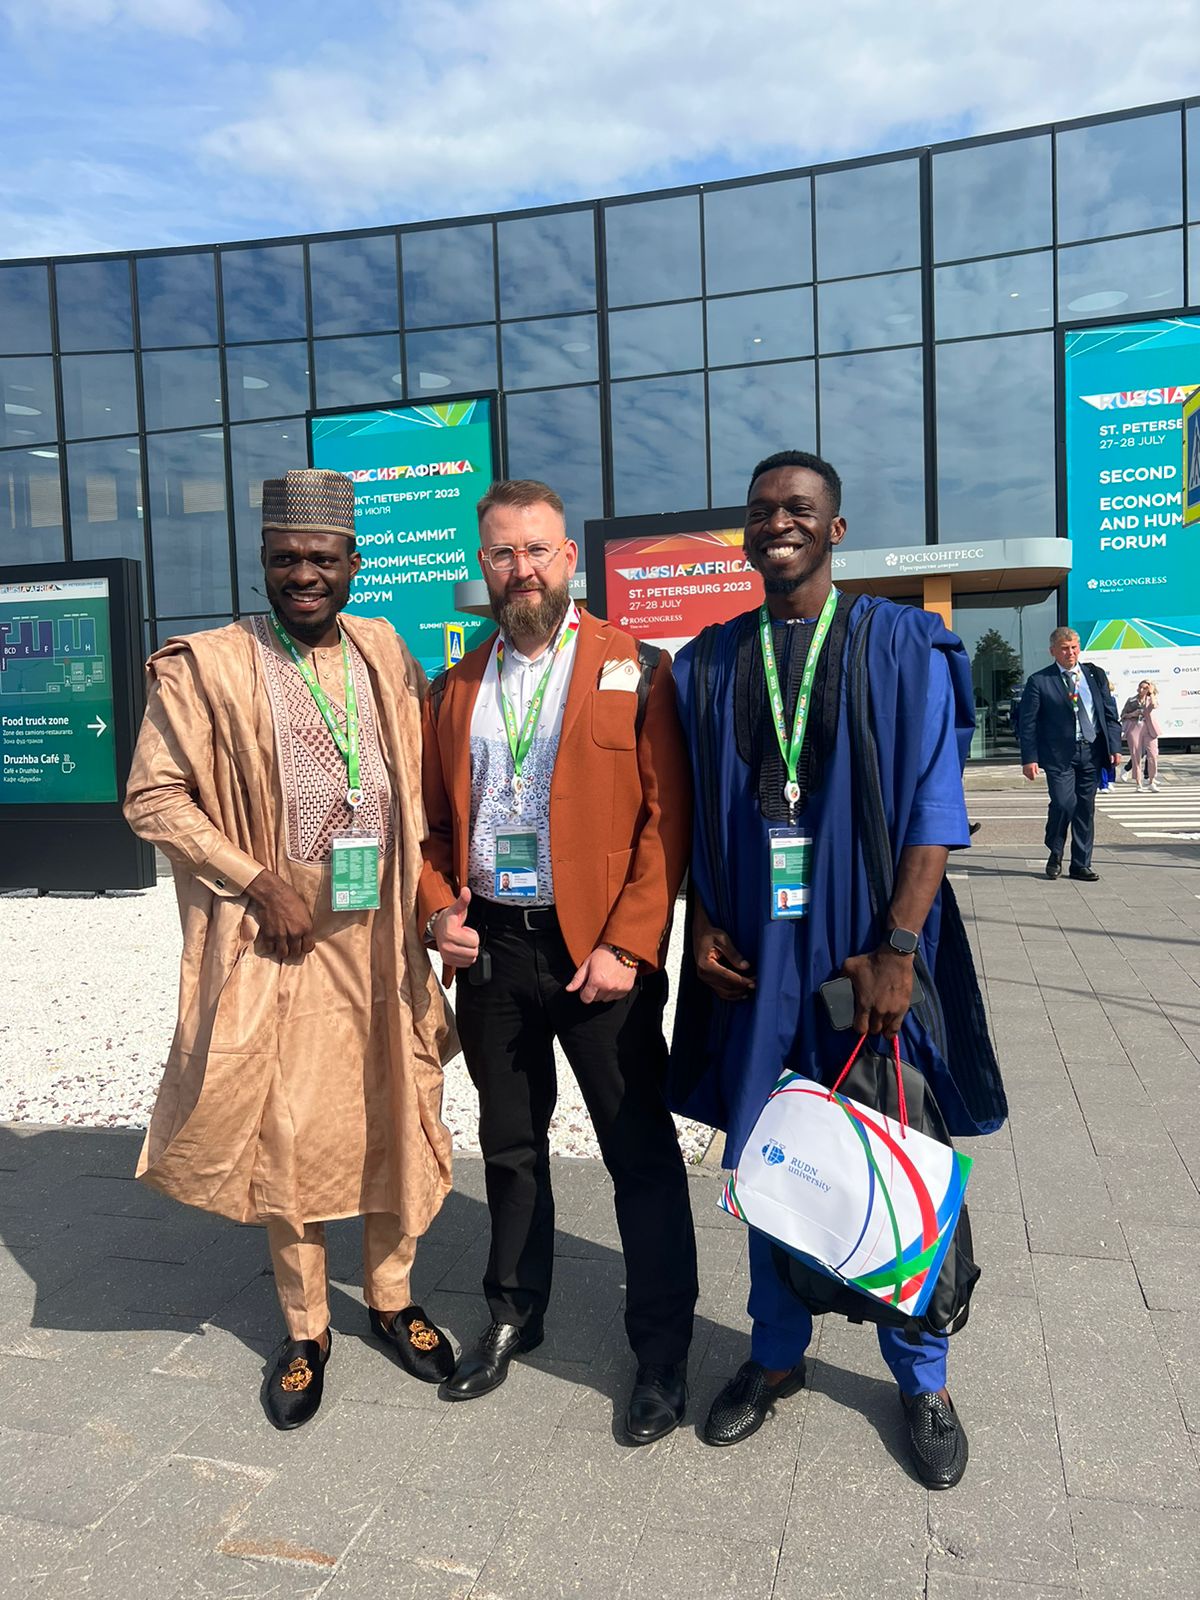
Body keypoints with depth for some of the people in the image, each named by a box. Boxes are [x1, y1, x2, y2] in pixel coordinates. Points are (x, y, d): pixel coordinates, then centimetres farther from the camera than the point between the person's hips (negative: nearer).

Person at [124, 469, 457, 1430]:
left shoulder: (385, 655, 8)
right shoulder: (207, 667, -5)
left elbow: (423, 782, 14)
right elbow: (153, 797, -6)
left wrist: (431, 894, 2)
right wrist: (258, 882, -13)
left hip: (385, 935, 4)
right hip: (281, 938, -3)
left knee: (396, 1117, 12)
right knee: (288, 1131, 5)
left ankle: (392, 1299, 33)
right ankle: (306, 1330, 26)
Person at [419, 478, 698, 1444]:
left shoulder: (631, 668, -4)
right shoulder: (456, 686, 10)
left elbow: (666, 819, -9)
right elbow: (435, 819, 14)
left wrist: (628, 946, -15)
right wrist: (439, 909, -3)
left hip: (599, 952, -4)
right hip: (489, 947, 5)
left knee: (642, 1155, 6)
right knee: (510, 1146, 19)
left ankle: (663, 1353, 23)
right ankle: (514, 1316, 40)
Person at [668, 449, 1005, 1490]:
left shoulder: (901, 645, -1)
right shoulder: (710, 663, 8)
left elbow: (933, 805, -7)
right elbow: (699, 813, 10)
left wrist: (896, 949, -15)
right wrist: (703, 928, -2)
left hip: (869, 951, -2)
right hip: (756, 953, 3)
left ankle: (920, 1378, 30)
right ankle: (778, 1355, 34)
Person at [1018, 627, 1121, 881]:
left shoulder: (1095, 675, 11)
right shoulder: (1039, 681, 0)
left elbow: (1110, 713, 13)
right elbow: (1028, 722, -2)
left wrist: (1115, 746, 4)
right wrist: (1029, 758, -8)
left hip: (1092, 752, 4)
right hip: (1059, 754, -4)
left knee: (1086, 809, 6)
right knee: (1063, 803, -15)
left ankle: (1081, 865, 15)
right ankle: (1055, 854, 10)